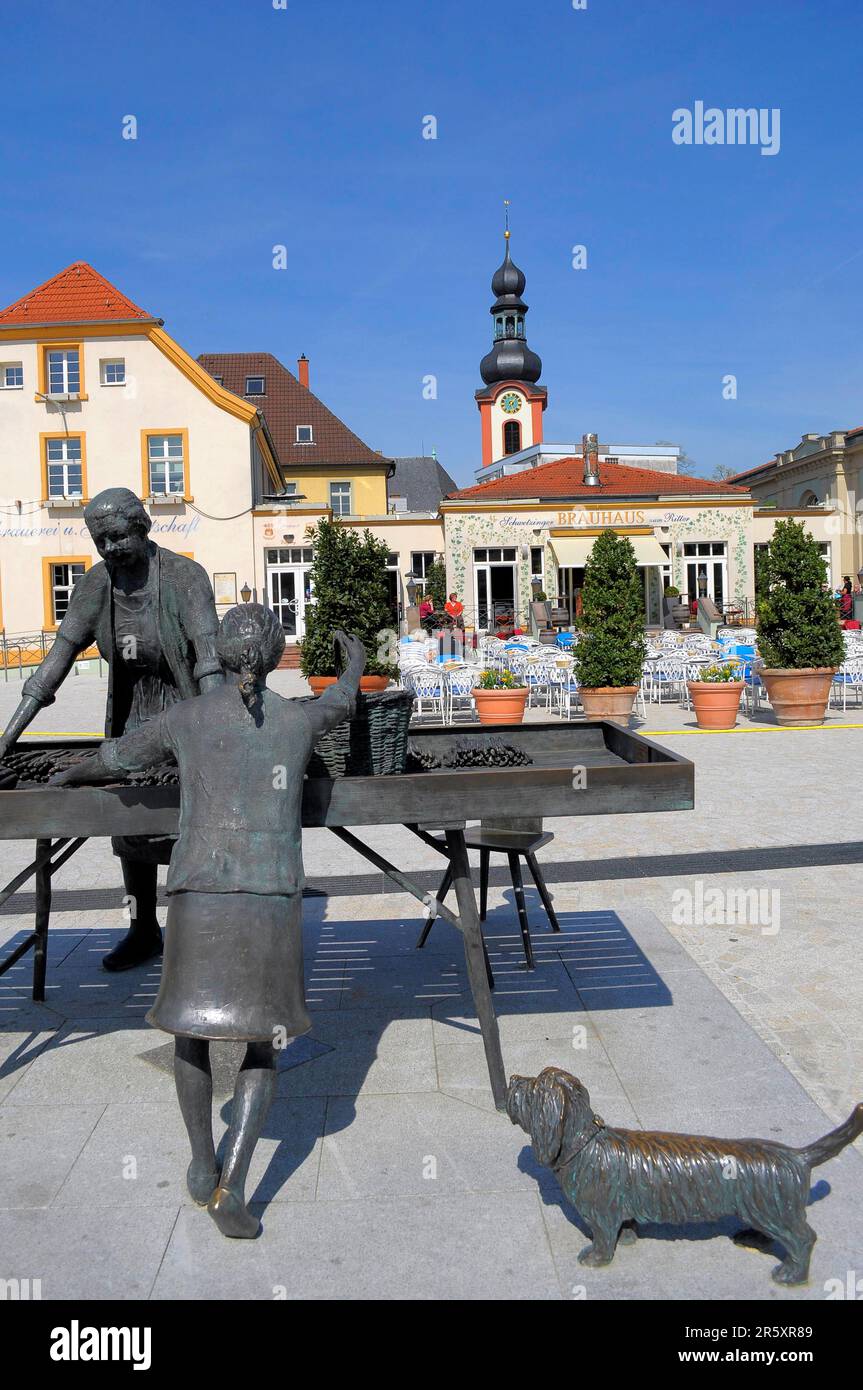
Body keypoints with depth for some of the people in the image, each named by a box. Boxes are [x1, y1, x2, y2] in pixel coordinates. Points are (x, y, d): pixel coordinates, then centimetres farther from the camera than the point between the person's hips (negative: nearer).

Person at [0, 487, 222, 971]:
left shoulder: (185, 576, -18)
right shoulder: (96, 584, -3)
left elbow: (209, 656, -29)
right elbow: (60, 656, -5)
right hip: (131, 712, 6)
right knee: (130, 822, 11)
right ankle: (145, 932, 28)